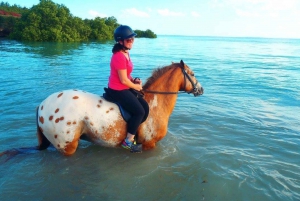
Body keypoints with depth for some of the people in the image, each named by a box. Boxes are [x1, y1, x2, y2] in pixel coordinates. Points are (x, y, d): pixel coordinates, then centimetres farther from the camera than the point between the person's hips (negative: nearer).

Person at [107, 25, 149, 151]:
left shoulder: (125, 53, 8)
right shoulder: (119, 56, -24)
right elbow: (123, 80, -22)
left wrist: (134, 80, 1)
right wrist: (136, 86, -7)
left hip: (125, 88, 10)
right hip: (118, 91, -10)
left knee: (145, 108, 4)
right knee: (139, 111, -11)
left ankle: (132, 132, 18)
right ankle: (128, 141, 2)